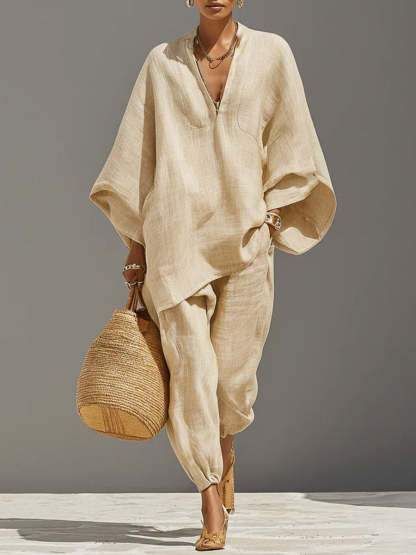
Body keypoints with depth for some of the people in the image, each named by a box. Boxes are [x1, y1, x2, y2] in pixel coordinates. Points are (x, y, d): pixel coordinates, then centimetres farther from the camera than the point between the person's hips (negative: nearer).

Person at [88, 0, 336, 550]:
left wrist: (272, 214, -1)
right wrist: (135, 239, 5)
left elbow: (289, 144, 9)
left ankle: (225, 446, 37)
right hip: (176, 236, 0)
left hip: (245, 237, 1)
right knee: (189, 366, -10)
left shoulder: (271, 53, 6)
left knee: (233, 371, 4)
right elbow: (137, 154, 8)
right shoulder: (163, 62, 7)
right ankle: (212, 507, -4)